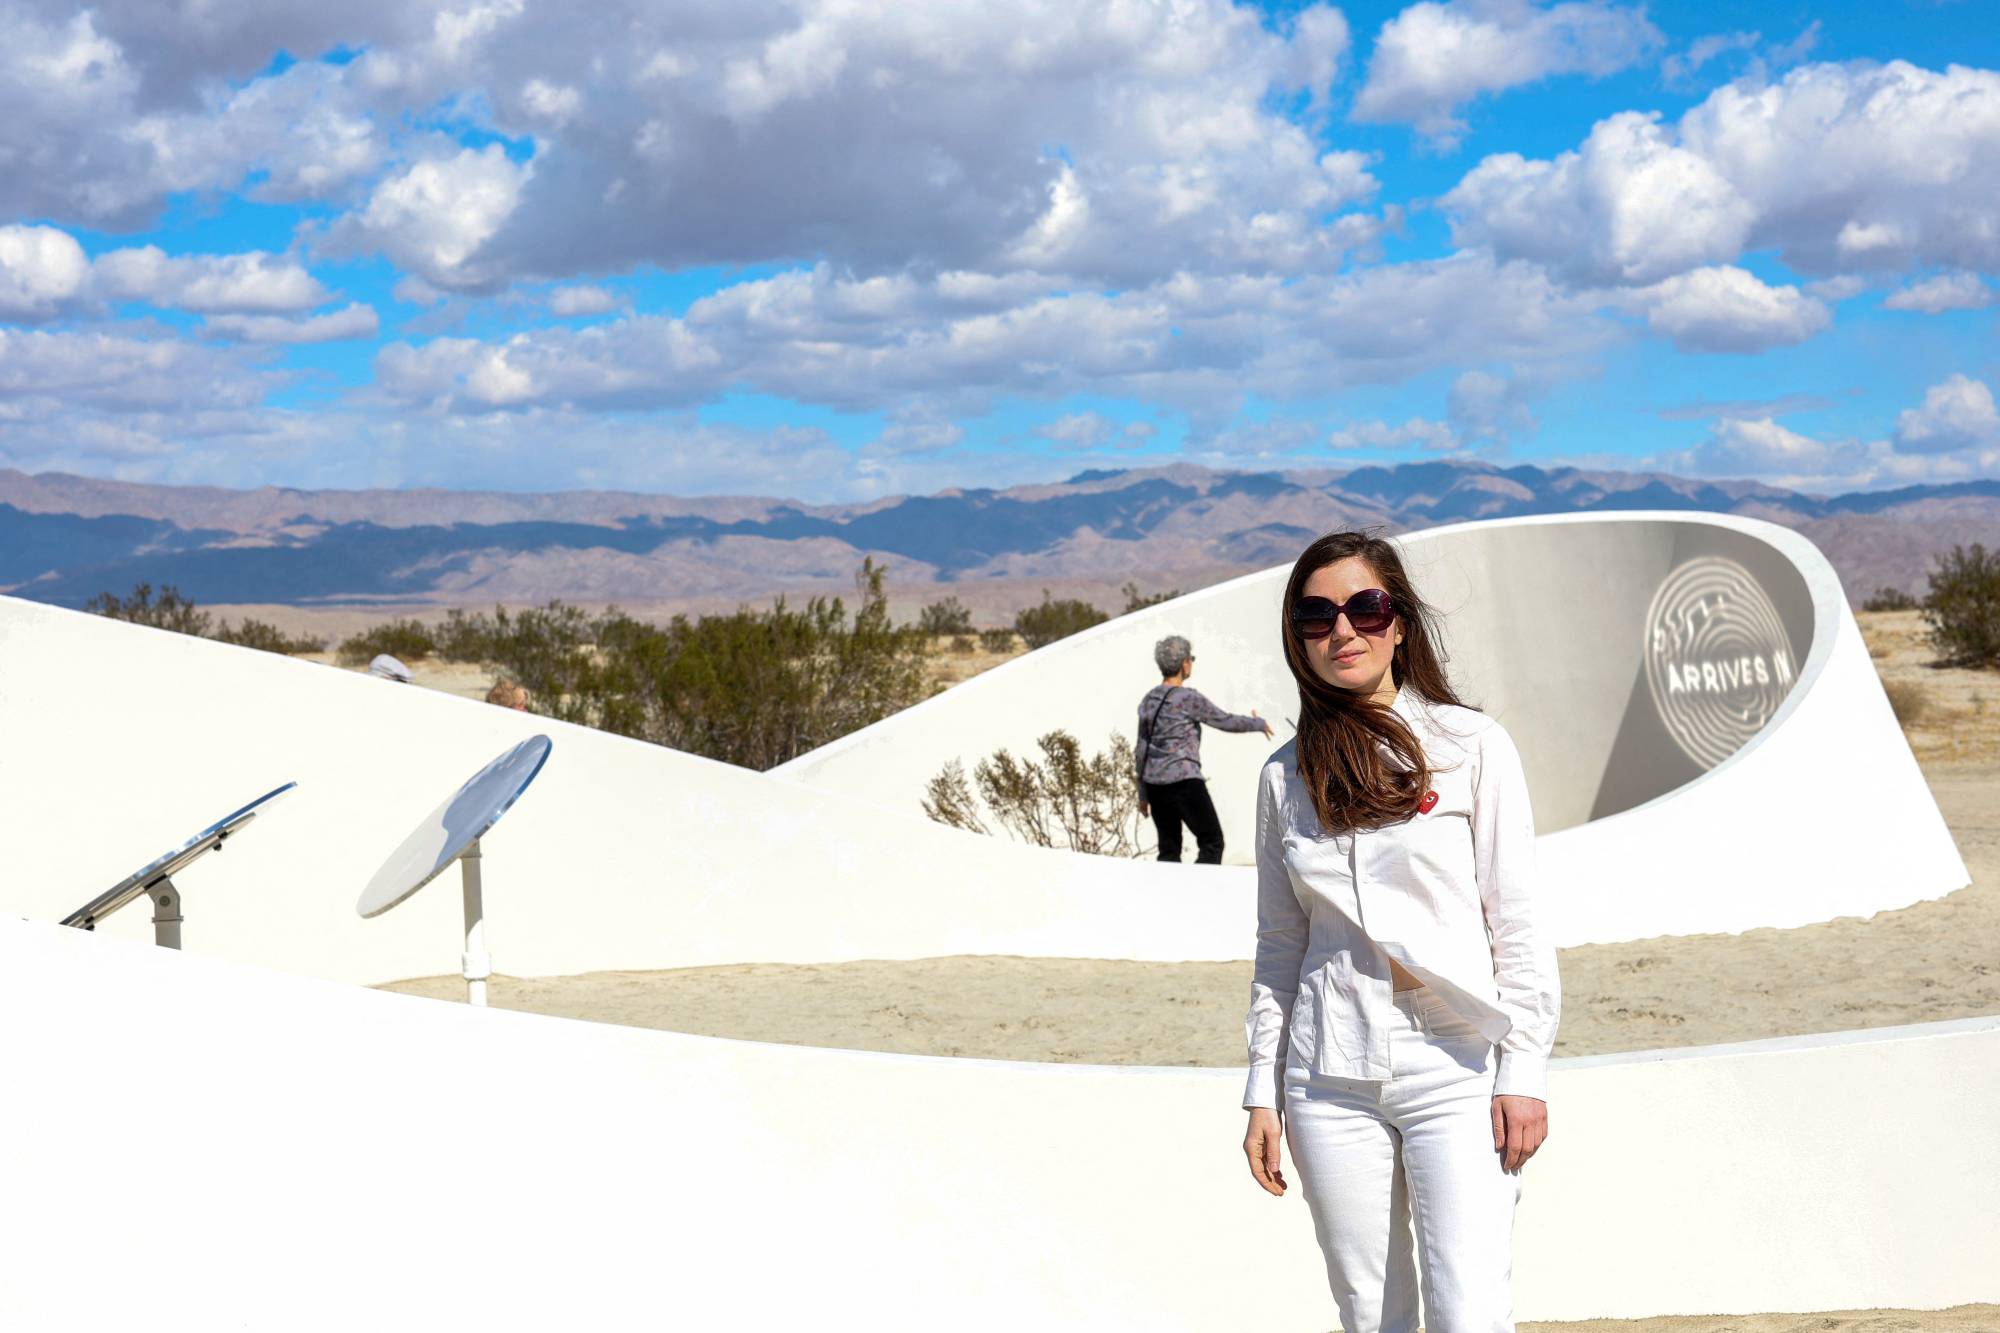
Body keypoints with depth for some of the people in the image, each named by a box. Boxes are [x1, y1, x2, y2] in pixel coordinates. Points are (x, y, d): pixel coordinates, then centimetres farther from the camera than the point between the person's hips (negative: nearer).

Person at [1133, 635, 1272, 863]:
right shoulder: (1188, 698, -10)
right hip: (1184, 781, -7)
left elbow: (1140, 750, 12)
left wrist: (1143, 794, 18)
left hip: (1154, 783, 7)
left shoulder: (1148, 700, 9)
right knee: (1212, 842, 2)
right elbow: (1225, 721, 0)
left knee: (1168, 849, 12)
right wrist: (1259, 724, 18)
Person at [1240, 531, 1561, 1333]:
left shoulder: (1472, 747, 0)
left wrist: (1523, 1071, -7)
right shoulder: (1285, 777, 9)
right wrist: (1263, 1092, 10)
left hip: (1456, 1071, -3)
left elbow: (1518, 925, -1)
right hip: (1332, 1080, 3)